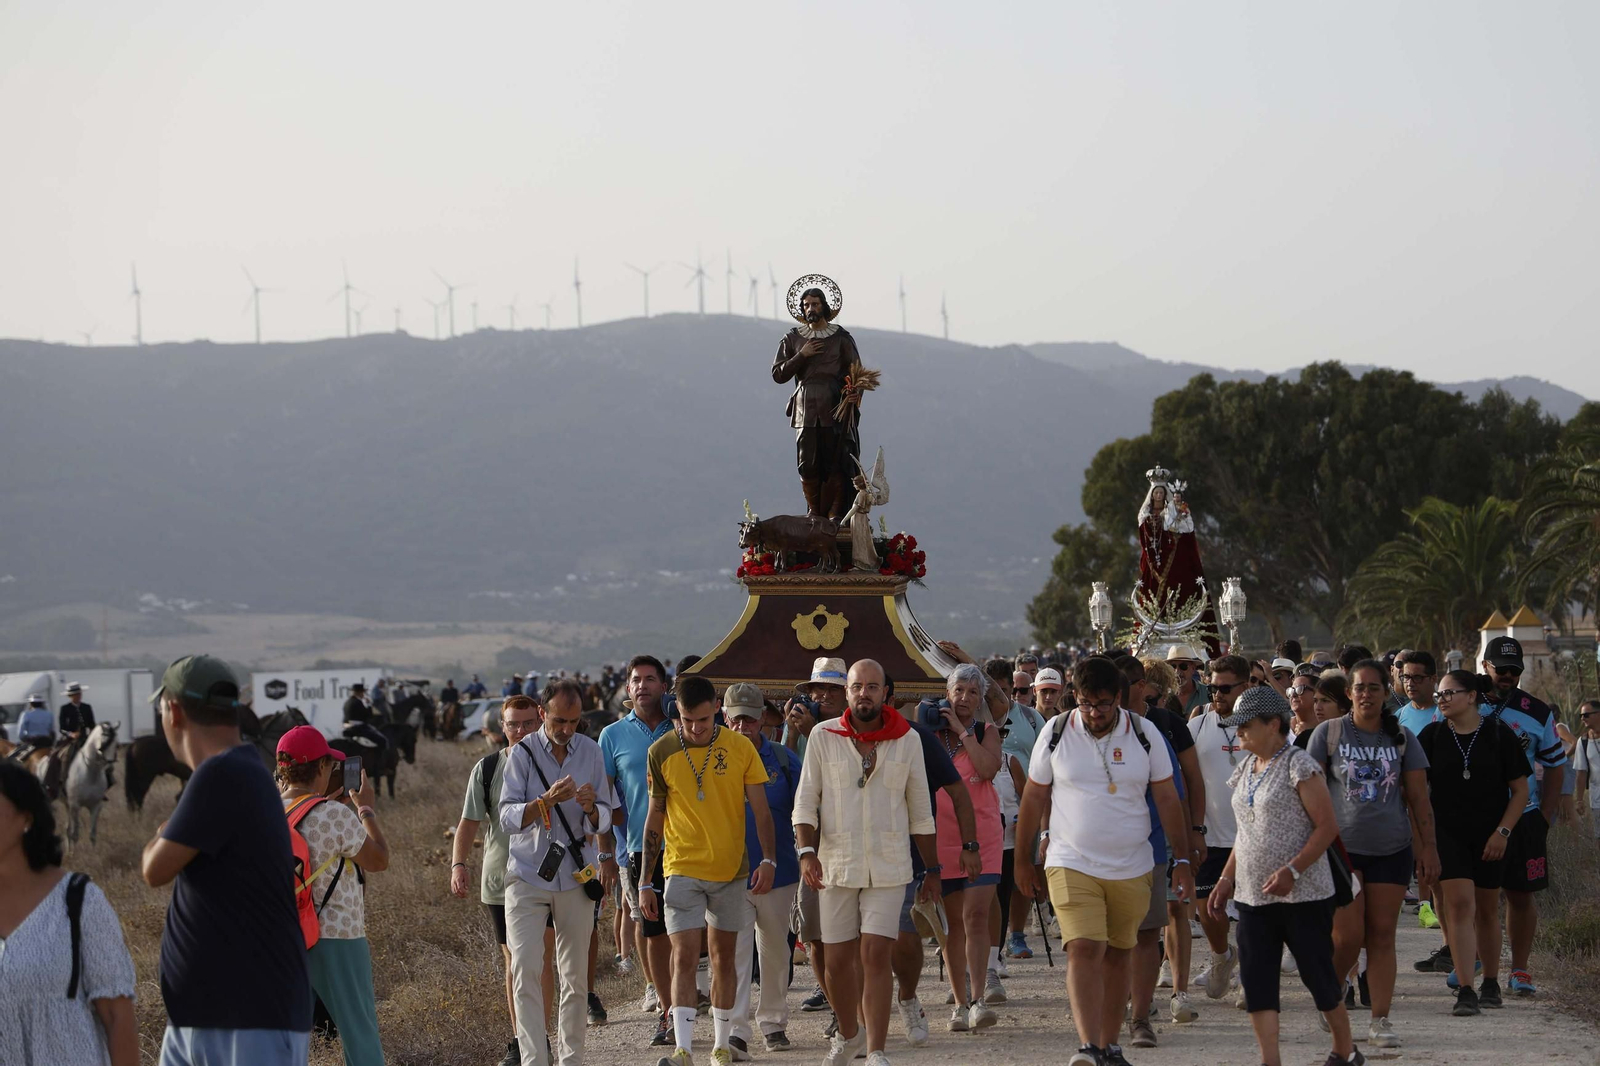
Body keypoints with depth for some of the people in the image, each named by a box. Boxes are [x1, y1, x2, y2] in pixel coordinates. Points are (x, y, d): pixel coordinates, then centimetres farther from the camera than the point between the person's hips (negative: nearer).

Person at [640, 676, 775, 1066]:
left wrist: (768, 859, -13)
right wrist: (646, 881, 2)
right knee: (684, 957, -11)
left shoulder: (740, 748, -4)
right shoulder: (662, 752, -4)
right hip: (682, 870, -1)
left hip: (731, 871, 1)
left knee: (723, 957, 10)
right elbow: (655, 818, 2)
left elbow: (761, 810, 1)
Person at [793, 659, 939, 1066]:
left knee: (875, 956, -10)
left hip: (888, 867, -1)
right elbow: (805, 802, 1)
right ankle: (848, 1033, 32)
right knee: (838, 959, 7)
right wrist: (807, 851, -13)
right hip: (836, 865, 1)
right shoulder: (823, 736, 0)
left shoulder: (907, 740, 3)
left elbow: (920, 810, 9)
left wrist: (931, 869, 10)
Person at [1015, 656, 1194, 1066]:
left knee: (1116, 955, 9)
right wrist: (1022, 860, 10)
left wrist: (1181, 860, 1)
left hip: (1132, 868, 2)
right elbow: (1033, 798, 7)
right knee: (1083, 949, -16)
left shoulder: (1144, 734, -1)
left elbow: (1168, 799, 5)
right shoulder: (1056, 733, -2)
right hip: (1072, 865, -2)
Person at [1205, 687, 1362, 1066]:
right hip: (1252, 894, 7)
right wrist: (1227, 879, 13)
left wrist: (1292, 870, -24)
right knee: (1256, 978, -3)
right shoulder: (1245, 768, 12)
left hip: (1303, 894, -7)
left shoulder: (1299, 766, -12)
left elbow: (1327, 827, -15)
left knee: (1317, 974, 3)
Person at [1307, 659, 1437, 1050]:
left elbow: (1418, 798, 8)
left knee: (1382, 936, 0)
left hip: (1391, 850, 2)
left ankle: (1380, 1021, 4)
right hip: (1342, 846, -2)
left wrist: (1428, 846, 3)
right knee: (1348, 936, -7)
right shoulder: (1329, 733, 2)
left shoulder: (1402, 738, 7)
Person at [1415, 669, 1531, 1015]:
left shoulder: (1498, 734, -4)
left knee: (1487, 909, 11)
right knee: (1459, 904, -13)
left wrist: (1502, 832, -10)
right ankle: (1465, 990, -16)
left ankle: (1490, 983, 28)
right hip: (1448, 834, 0)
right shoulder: (1432, 735, -1)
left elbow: (1520, 789, -1)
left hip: (1489, 836, 0)